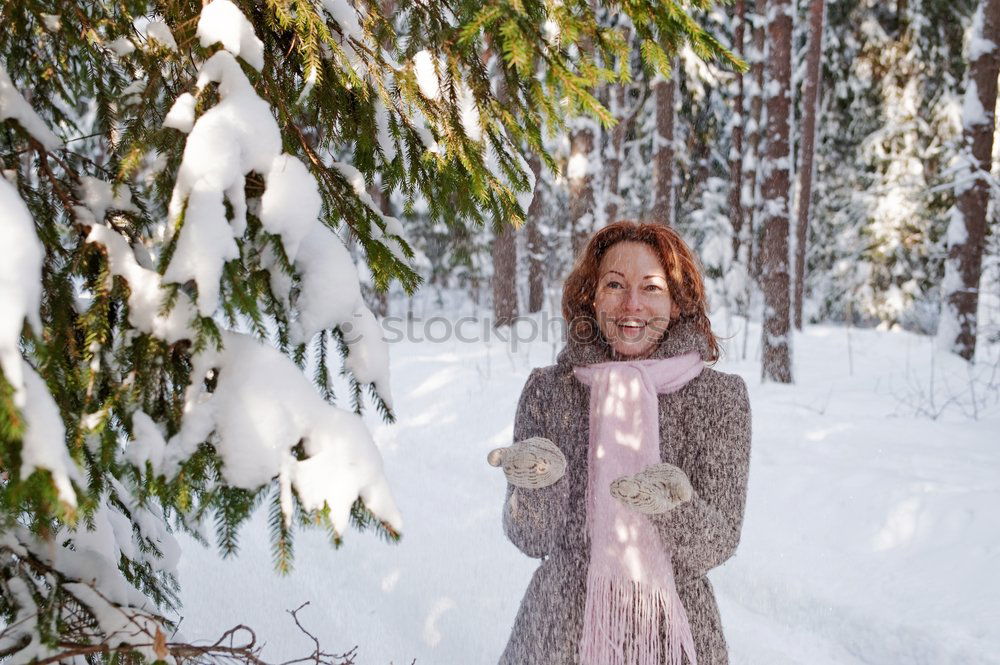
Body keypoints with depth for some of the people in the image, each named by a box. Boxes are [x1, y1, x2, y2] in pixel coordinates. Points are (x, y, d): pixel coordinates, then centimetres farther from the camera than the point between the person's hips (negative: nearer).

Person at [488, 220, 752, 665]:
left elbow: (714, 548, -11)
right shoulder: (547, 390, -8)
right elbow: (532, 539, -9)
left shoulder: (719, 396, -9)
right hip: (562, 627, 1)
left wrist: (676, 505, -31)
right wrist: (541, 482, -28)